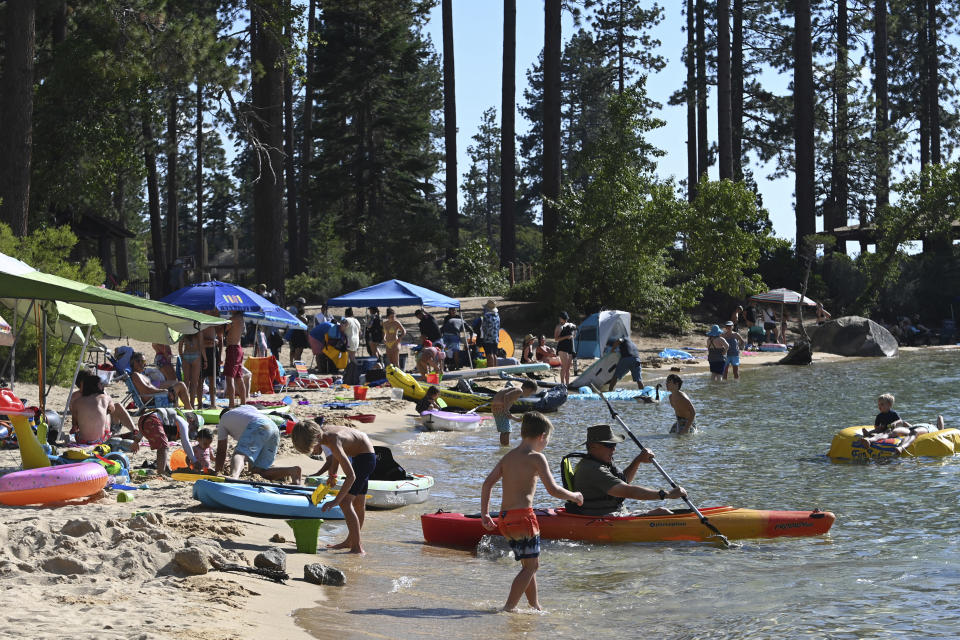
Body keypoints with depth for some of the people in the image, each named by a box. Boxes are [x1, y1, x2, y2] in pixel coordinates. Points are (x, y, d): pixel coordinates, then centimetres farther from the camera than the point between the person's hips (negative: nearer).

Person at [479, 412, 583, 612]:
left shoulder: (508, 456, 15)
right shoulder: (536, 458, -6)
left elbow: (487, 484, 9)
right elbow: (552, 489, -12)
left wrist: (485, 513, 10)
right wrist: (574, 496, 5)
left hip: (505, 518, 8)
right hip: (523, 515, -8)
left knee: (529, 564, 19)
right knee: (531, 565, -2)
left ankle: (535, 607, 25)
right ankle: (509, 607, -9)